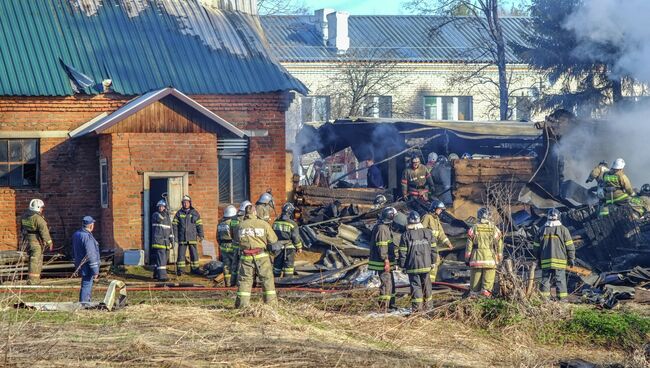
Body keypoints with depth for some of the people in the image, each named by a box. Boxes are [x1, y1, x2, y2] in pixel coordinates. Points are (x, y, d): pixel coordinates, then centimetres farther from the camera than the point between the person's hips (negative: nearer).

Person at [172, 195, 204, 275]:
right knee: (181, 254, 0)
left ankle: (195, 268, 11)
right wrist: (175, 236, -4)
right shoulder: (179, 213, 5)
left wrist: (201, 235, 0)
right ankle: (180, 270, 5)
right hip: (182, 238, -1)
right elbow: (175, 225, 3)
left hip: (192, 238, 1)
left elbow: (199, 225, 6)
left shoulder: (195, 213, 6)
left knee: (194, 253, 2)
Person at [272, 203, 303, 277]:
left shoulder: (276, 223, -1)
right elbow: (296, 237, -11)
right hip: (289, 248, -4)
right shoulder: (292, 224, -16)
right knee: (288, 265, 3)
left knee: (277, 265, 14)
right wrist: (299, 247, 3)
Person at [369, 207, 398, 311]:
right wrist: (386, 261, -23)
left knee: (391, 283, 16)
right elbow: (381, 247, -22)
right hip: (383, 263, -11)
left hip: (387, 263, 11)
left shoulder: (386, 227, 15)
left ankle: (391, 305, 24)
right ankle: (384, 307, -6)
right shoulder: (381, 228, -18)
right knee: (386, 283, -8)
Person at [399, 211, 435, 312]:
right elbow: (433, 249, 6)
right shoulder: (428, 233, 3)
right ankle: (427, 305, 25)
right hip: (426, 265, 3)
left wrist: (403, 266, 4)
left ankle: (417, 307, -6)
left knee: (415, 285, -1)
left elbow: (402, 253, -5)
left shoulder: (406, 235, -7)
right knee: (426, 285, 15)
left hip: (413, 267, -3)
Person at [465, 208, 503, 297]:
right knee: (488, 280, 1)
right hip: (490, 259, 0)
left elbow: (469, 245, 1)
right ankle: (486, 291, -11)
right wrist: (499, 259, 15)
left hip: (476, 259, 0)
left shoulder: (474, 228, 0)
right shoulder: (494, 229, 3)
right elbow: (499, 245, 6)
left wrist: (467, 259, 8)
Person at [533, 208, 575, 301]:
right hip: (559, 261, -3)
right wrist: (571, 259, 7)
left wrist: (539, 259, 23)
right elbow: (570, 246, -2)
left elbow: (536, 246, 12)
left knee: (545, 280, 8)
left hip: (545, 262, 3)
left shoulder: (542, 230, 6)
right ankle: (562, 299, -1)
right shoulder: (563, 230, -3)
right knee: (560, 280, 1)